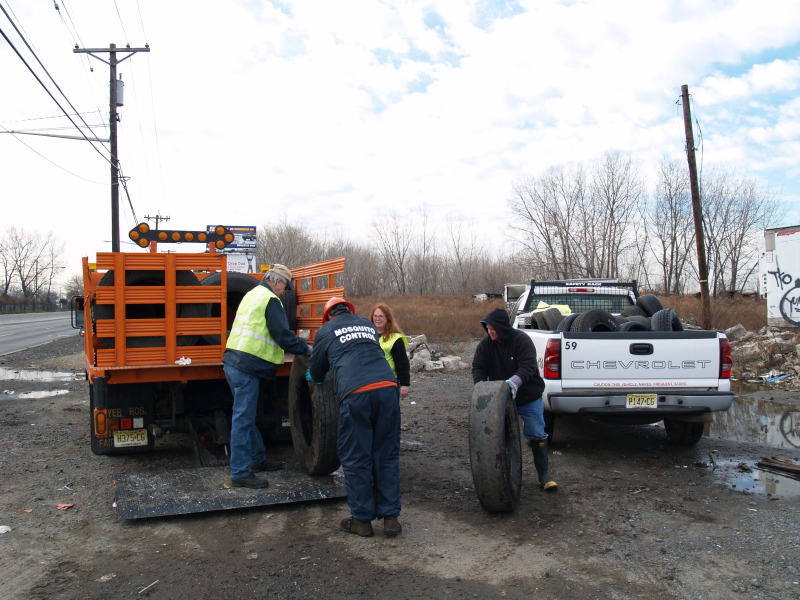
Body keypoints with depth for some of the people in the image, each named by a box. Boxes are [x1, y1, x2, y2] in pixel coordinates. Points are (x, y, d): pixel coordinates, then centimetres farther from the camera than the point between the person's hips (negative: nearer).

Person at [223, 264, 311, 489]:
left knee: (245, 416, 18)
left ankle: (258, 459, 31)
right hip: (246, 365, -11)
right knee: (243, 419, -6)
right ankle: (240, 472, -1)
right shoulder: (270, 300, -10)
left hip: (233, 361, 11)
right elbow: (283, 335, -16)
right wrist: (306, 348, -2)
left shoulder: (252, 294, 20)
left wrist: (299, 345, 20)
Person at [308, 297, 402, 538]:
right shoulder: (368, 326, 29)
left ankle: (362, 520, 17)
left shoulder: (326, 331, 17)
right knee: (387, 455, 13)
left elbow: (317, 370, 26)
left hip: (356, 394, -4)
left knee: (355, 459, 8)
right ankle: (390, 517, 16)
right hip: (387, 389, 4)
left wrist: (313, 377, 52)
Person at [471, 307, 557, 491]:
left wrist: (515, 381, -44)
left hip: (528, 398, -3)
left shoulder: (521, 339, -17)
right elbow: (478, 367, -5)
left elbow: (528, 365, -26)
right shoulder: (485, 344, -5)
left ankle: (544, 475, 14)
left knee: (536, 435, 2)